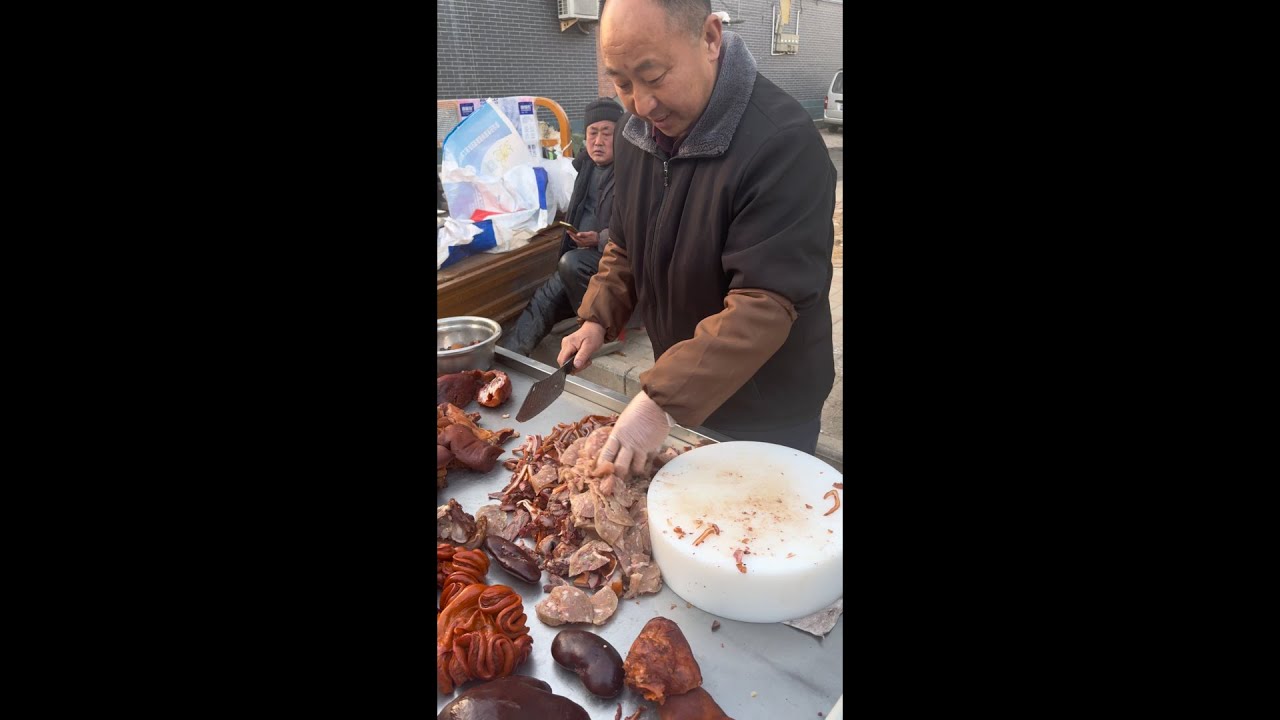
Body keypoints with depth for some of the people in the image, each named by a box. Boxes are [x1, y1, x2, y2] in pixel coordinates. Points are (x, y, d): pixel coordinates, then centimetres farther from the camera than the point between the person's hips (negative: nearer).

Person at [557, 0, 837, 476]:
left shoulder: (783, 144, -27)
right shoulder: (637, 129, -3)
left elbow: (766, 304, -32)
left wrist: (665, 401, -36)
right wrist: (597, 318, -4)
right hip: (679, 391, 7)